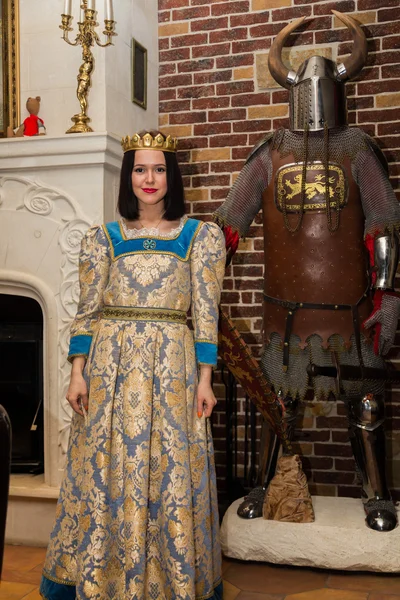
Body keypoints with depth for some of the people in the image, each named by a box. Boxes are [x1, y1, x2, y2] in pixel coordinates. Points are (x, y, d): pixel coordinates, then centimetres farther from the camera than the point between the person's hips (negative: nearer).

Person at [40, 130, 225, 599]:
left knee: (170, 470, 3)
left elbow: (206, 313, 1)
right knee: (106, 471, 6)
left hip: (172, 366, -1)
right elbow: (86, 312, 6)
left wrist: (204, 378, -4)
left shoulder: (201, 235, 5)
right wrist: (78, 373, -1)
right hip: (111, 366, 1)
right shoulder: (103, 238, 9)